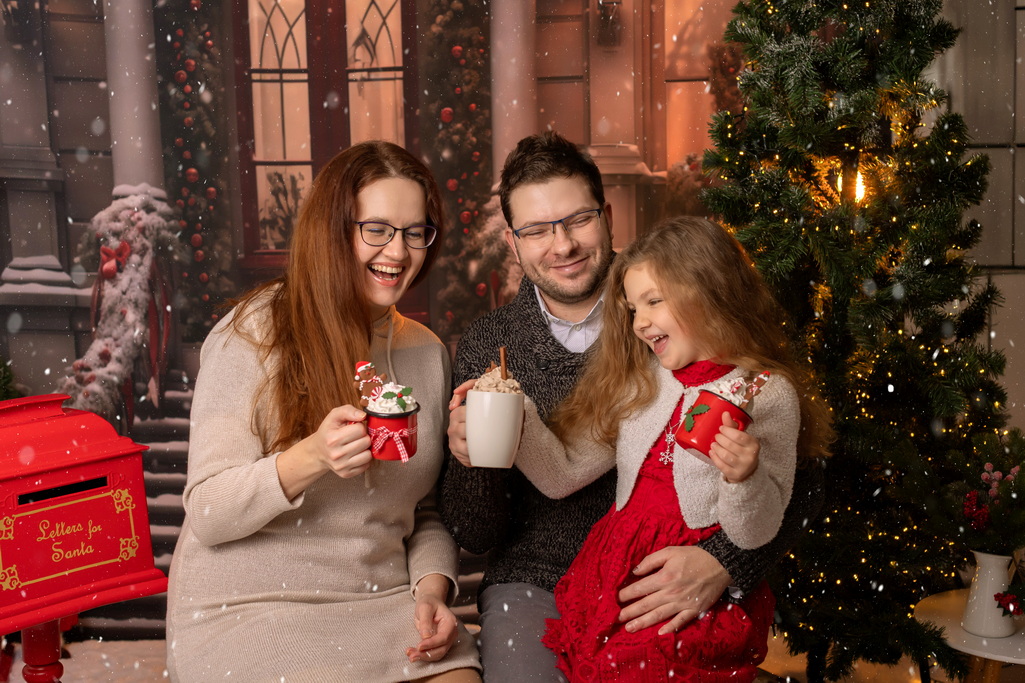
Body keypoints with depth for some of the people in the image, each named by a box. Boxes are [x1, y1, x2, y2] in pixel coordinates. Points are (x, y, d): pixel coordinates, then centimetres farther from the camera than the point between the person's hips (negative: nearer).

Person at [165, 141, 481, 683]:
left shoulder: (427, 353, 8)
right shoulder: (254, 334, -7)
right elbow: (207, 514, -12)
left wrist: (432, 591, -5)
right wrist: (310, 459, -28)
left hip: (382, 602, 4)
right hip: (252, 607, -4)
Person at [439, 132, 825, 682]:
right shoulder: (484, 348, 0)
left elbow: (798, 478, -5)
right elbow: (476, 536, 3)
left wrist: (724, 562, -21)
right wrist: (471, 463, -18)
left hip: (657, 594, -1)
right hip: (535, 588, 1)